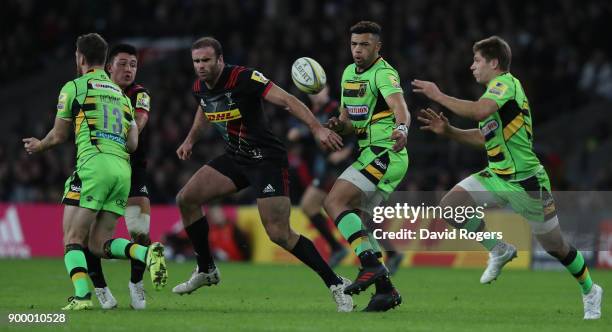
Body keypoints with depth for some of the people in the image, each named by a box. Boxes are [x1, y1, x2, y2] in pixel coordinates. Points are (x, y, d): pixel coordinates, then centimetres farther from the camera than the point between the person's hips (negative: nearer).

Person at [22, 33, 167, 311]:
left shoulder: (74, 87, 7)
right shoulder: (121, 94, 25)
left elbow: (59, 136, 13)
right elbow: (132, 143, 17)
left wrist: (39, 145, 34)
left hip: (93, 163, -6)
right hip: (122, 167, 6)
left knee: (73, 239, -2)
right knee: (98, 243, 9)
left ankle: (81, 296, -23)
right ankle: (148, 253, -16)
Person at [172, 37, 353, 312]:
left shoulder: (243, 78, -22)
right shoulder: (200, 88, 2)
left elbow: (287, 100, -27)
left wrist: (316, 127, -38)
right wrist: (190, 140, 22)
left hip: (266, 159, -8)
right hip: (234, 157, 8)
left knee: (279, 234, -15)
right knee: (186, 199, 0)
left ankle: (336, 285, -5)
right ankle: (206, 270, 17)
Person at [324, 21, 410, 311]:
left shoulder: (384, 74, -13)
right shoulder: (349, 73, 15)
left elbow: (400, 107, -31)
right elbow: (348, 123, 22)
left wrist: (401, 129, -53)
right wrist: (338, 126, -2)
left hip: (383, 154, -9)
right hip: (373, 155, 9)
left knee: (334, 202, -18)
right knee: (352, 220, 7)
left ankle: (371, 264, -24)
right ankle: (385, 288, 8)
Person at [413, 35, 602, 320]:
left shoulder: (506, 83, -16)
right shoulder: (494, 92, 12)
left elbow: (480, 112, -35)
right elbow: (484, 138, 19)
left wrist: (438, 96, -26)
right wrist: (448, 131, 7)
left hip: (526, 180, -8)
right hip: (497, 176, 8)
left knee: (556, 246, 3)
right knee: (449, 204, -12)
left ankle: (590, 291, 28)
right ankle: (499, 251, 6)